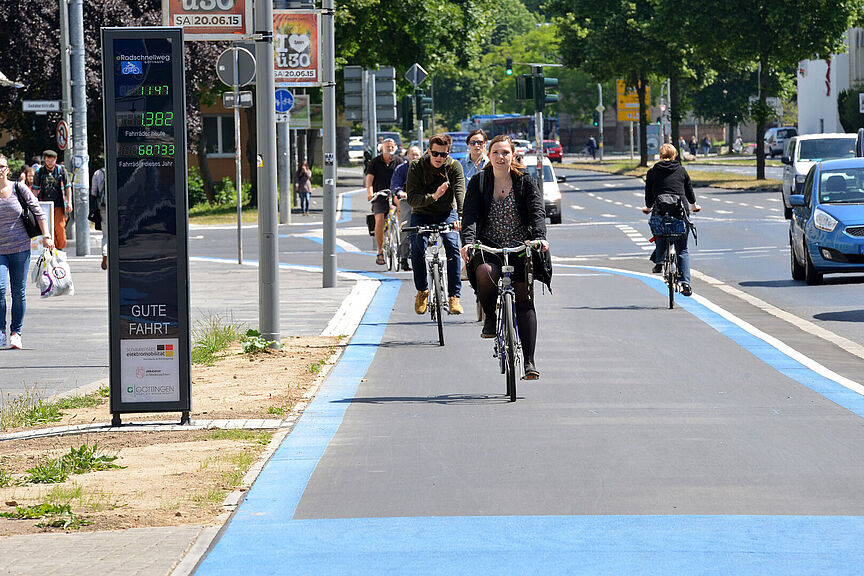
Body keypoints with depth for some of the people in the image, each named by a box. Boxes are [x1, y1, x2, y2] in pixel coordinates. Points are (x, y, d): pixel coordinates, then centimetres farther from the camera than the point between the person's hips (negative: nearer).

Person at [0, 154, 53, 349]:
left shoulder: (19, 189, 1)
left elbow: (38, 212, 6)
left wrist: (46, 236, -1)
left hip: (20, 249, 0)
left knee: (19, 292, 4)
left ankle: (16, 332, 15)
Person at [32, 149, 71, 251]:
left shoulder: (61, 171, 5)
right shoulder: (39, 172, 6)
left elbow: (68, 187, 8)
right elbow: (35, 189, 10)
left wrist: (69, 202, 1)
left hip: (59, 205, -1)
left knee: (60, 227, -8)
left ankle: (60, 249, 3)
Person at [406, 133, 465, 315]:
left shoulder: (454, 167, -13)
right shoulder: (416, 167, -14)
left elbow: (460, 191, -27)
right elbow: (412, 198, -22)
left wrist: (461, 216, -44)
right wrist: (433, 197, -40)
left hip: (447, 213, 0)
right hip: (421, 214, 0)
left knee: (452, 246, -24)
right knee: (417, 249, -22)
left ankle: (454, 296, -19)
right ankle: (422, 291, 1)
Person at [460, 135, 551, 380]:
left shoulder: (526, 182, 1)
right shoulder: (479, 183, 2)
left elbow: (537, 212, -9)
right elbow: (471, 215, -8)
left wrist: (540, 237, -29)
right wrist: (468, 240, -27)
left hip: (521, 247, 0)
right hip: (489, 246, 0)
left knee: (524, 301, -6)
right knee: (485, 273, -34)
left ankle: (529, 360, -3)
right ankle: (490, 319, -6)